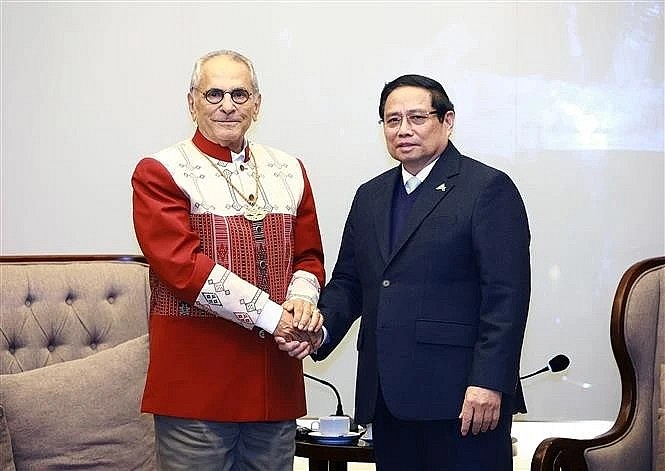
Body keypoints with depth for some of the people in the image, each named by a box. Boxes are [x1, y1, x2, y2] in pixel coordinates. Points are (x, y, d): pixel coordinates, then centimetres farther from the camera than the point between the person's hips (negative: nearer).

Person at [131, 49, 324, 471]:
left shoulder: (289, 171, 14)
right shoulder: (160, 173, -3)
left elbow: (308, 256, 16)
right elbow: (183, 265, -14)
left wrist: (301, 300, -7)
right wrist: (271, 315, -17)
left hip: (275, 380, 5)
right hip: (197, 382, -5)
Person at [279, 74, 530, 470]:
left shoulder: (489, 188, -4)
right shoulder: (370, 196, 17)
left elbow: (507, 295, -10)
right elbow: (348, 281, 18)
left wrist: (488, 383, -17)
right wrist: (321, 329, -2)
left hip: (459, 396, -6)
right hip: (387, 397, 6)